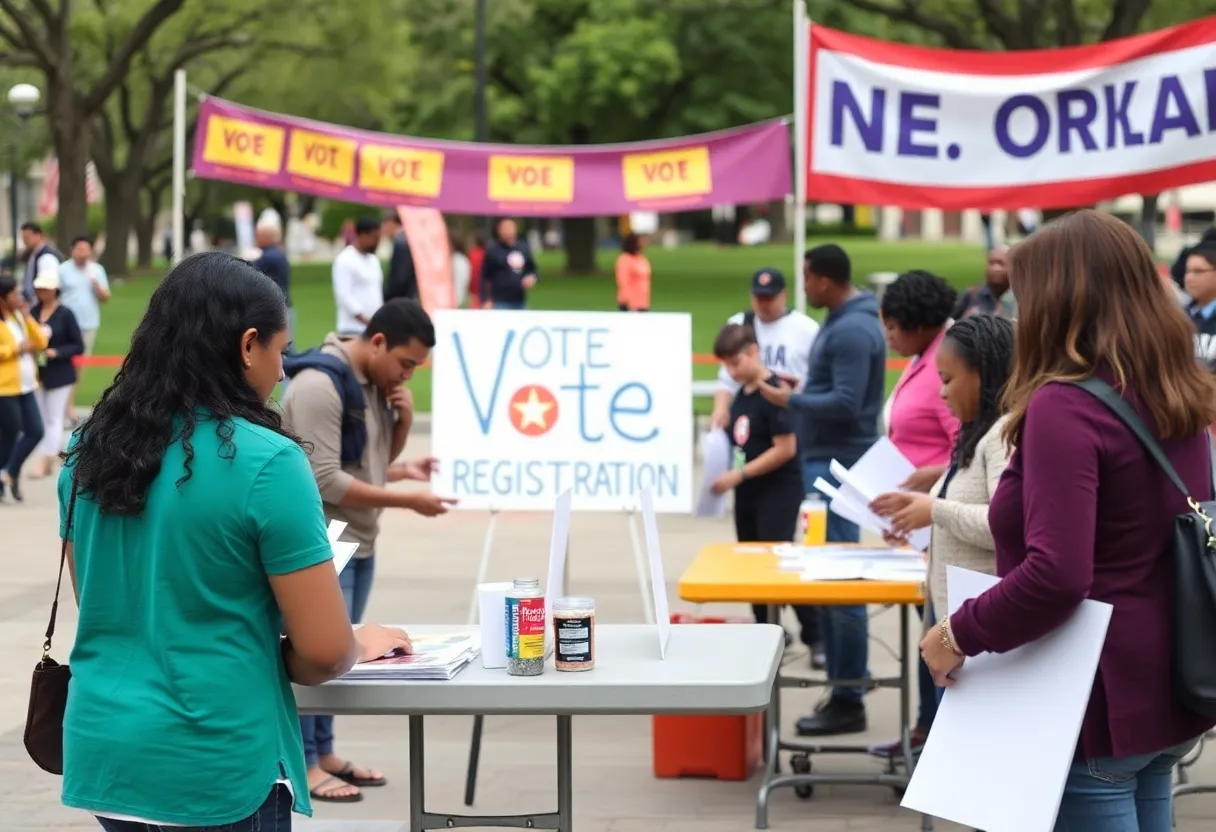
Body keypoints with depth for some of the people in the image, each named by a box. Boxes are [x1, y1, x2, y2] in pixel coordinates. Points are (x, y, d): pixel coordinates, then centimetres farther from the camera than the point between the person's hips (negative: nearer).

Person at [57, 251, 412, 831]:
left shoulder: (91, 449, 4)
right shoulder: (265, 461, -15)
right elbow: (323, 652, -14)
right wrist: (359, 646, 9)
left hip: (101, 752, 7)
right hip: (212, 771, -6)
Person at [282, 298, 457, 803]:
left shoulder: (376, 384, 9)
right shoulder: (319, 385, -19)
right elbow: (325, 482, -24)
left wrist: (403, 421, -1)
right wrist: (406, 501, -23)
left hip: (359, 544, 9)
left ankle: (325, 753, 22)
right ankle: (304, 764, 4)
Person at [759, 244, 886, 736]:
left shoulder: (852, 330, -18)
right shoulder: (843, 321, 14)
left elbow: (846, 403, -24)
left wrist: (790, 401, -14)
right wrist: (800, 395, 10)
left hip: (838, 464, -11)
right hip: (828, 460, 11)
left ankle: (849, 700, -3)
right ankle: (842, 686, 21)